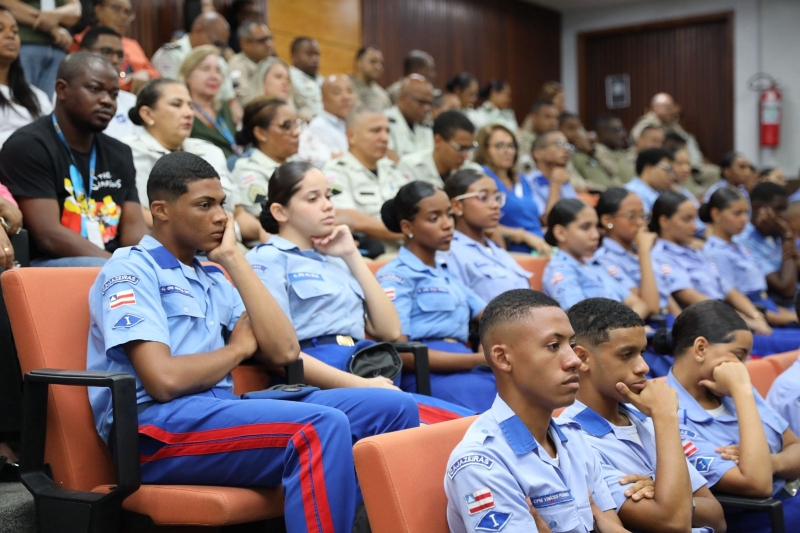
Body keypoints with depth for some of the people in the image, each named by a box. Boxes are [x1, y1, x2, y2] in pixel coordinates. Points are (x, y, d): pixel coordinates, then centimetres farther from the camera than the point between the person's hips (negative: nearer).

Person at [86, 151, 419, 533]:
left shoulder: (214, 280, 22)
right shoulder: (130, 270, -1)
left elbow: (283, 351, 5)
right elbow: (164, 380, -16)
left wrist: (233, 258, 8)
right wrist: (238, 348, 2)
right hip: (157, 428, -7)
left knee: (392, 408, -8)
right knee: (322, 426, -33)